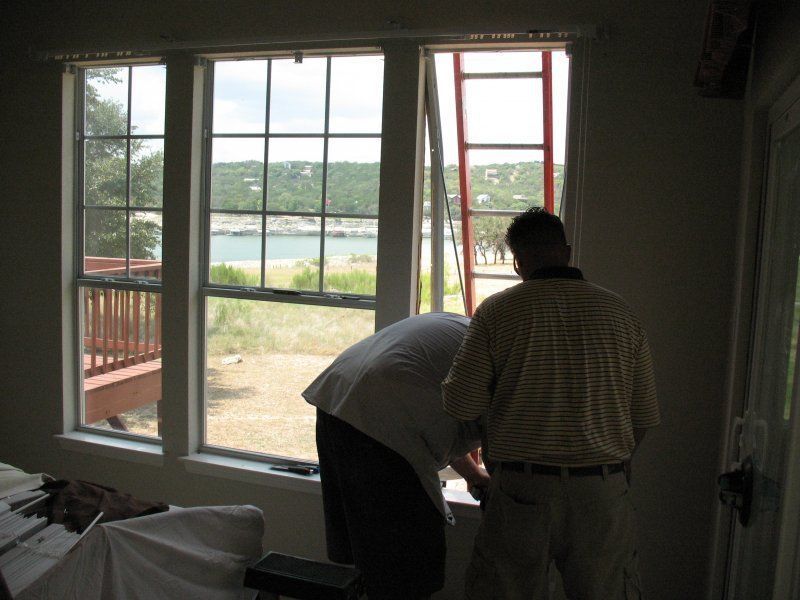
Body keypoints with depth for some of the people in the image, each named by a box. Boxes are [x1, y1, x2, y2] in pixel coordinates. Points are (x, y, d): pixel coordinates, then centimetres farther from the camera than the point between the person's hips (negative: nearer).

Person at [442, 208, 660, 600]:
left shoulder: (497, 310, -6)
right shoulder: (620, 313, 3)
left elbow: (461, 405, -9)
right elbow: (644, 417, 6)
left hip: (522, 490, -2)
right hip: (603, 492, 3)